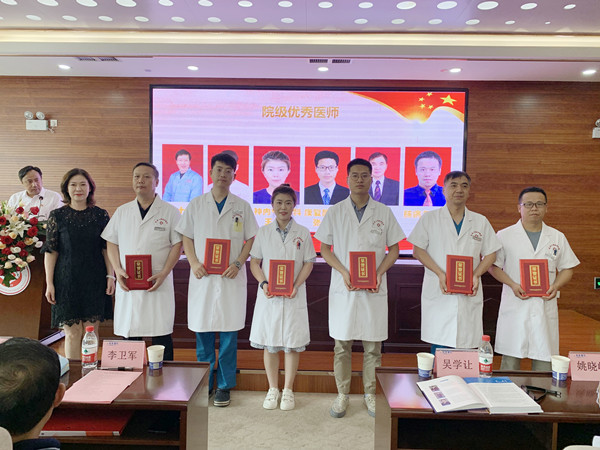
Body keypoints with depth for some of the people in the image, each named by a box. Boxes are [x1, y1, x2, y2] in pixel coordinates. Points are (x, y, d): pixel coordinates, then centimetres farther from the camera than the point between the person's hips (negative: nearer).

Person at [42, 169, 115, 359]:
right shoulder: (57, 216, 2)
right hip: (67, 280, 0)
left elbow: (107, 248, 5)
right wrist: (49, 283, -2)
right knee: (72, 332, 1)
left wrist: (110, 276, -1)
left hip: (94, 280, 1)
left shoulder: (101, 215, 4)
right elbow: (51, 251, 2)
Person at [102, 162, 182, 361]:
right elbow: (111, 242, 12)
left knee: (161, 334, -1)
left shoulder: (170, 212, 2)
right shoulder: (122, 211, 12)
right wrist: (117, 270, -3)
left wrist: (164, 273, -12)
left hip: (158, 284, -3)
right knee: (130, 333, 7)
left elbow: (178, 244, -1)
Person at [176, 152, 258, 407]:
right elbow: (186, 237, 9)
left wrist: (238, 264, -9)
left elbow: (251, 239, 6)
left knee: (228, 334, 4)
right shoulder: (195, 205, 7)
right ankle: (204, 385, 21)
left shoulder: (242, 207, 5)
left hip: (231, 278, -1)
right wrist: (194, 263, -7)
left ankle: (224, 386, 17)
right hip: (202, 277, 1)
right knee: (202, 333, 7)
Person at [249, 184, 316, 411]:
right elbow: (254, 262, 5)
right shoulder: (263, 232, 4)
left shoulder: (303, 233, 2)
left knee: (292, 343, 5)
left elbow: (308, 263, 2)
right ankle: (273, 389, 24)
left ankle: (288, 390, 21)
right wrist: (263, 284, -11)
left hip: (294, 295, -1)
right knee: (269, 343, 8)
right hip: (268, 295, 1)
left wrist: (296, 285, -13)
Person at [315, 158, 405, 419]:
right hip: (343, 288, 0)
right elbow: (325, 248, 5)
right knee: (342, 344, 6)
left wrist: (379, 273, -9)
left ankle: (371, 394, 23)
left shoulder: (384, 212, 5)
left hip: (374, 288, 0)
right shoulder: (335, 212, 4)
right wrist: (344, 272, -10)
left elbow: (394, 249, 8)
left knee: (373, 344, 7)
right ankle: (342, 395, 21)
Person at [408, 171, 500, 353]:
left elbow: (490, 254, 12)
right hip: (438, 295, -2)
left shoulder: (481, 222, 12)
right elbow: (418, 250, 0)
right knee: (439, 348, -3)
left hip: (469, 296, 2)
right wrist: (440, 274, -13)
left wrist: (476, 275, -6)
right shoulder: (429, 219, 6)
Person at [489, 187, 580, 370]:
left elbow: (567, 268, 15)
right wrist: (512, 285, -12)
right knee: (510, 359, 2)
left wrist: (556, 286, -4)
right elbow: (493, 266, 3)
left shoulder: (557, 237, 11)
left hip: (546, 306, 2)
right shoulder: (504, 236, 3)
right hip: (514, 306, -2)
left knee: (544, 360, 5)